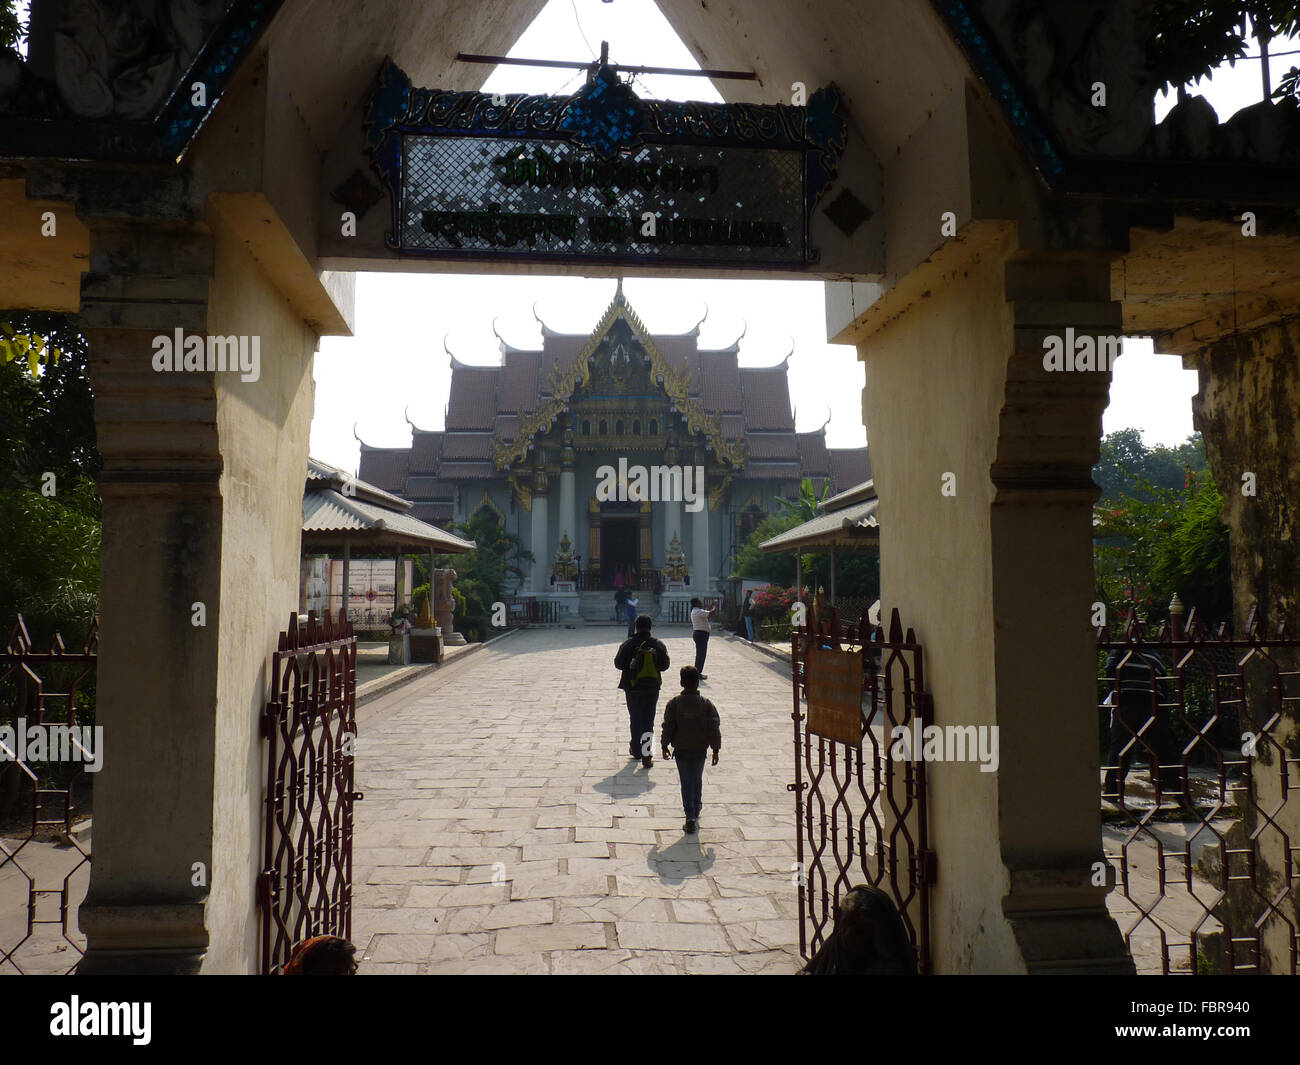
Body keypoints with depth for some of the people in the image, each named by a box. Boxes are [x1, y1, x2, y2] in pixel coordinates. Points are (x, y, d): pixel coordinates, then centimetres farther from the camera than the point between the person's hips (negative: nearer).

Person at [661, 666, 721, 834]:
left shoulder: (673, 703, -10)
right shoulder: (707, 704, -7)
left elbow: (668, 727, -6)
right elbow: (714, 729, -5)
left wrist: (664, 746, 6)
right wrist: (716, 750, 4)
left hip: (681, 750, -1)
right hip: (700, 750, 1)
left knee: (686, 783, 5)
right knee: (697, 781, 20)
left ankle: (690, 818, -4)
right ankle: (695, 813, 31)